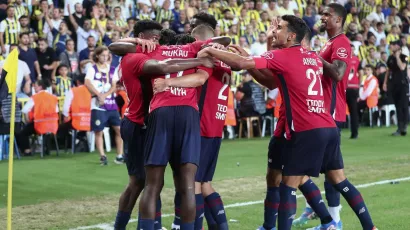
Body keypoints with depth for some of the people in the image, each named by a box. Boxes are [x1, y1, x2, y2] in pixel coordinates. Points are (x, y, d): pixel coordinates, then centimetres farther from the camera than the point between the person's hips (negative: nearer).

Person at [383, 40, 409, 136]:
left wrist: (397, 56, -15)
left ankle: (404, 126, -9)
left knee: (404, 105, -9)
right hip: (393, 84, 5)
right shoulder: (390, 58, 12)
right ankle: (400, 128, 8)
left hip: (403, 83, -5)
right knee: (397, 106, 6)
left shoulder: (404, 57, -5)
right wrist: (385, 82, 14)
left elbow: (402, 67, -22)